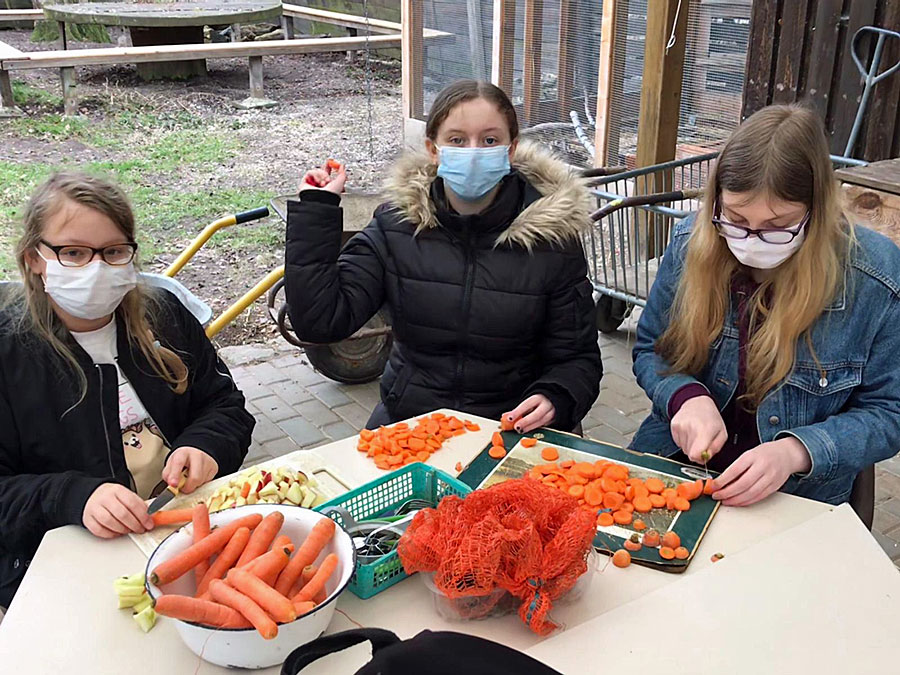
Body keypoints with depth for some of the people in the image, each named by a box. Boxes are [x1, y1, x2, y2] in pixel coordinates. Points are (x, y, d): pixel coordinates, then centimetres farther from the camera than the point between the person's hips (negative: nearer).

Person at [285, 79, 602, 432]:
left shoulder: (551, 236, -4)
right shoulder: (396, 225, 0)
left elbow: (578, 357, 2)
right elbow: (319, 322, -8)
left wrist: (554, 399, -19)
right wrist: (316, 211, -9)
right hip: (405, 425, 0)